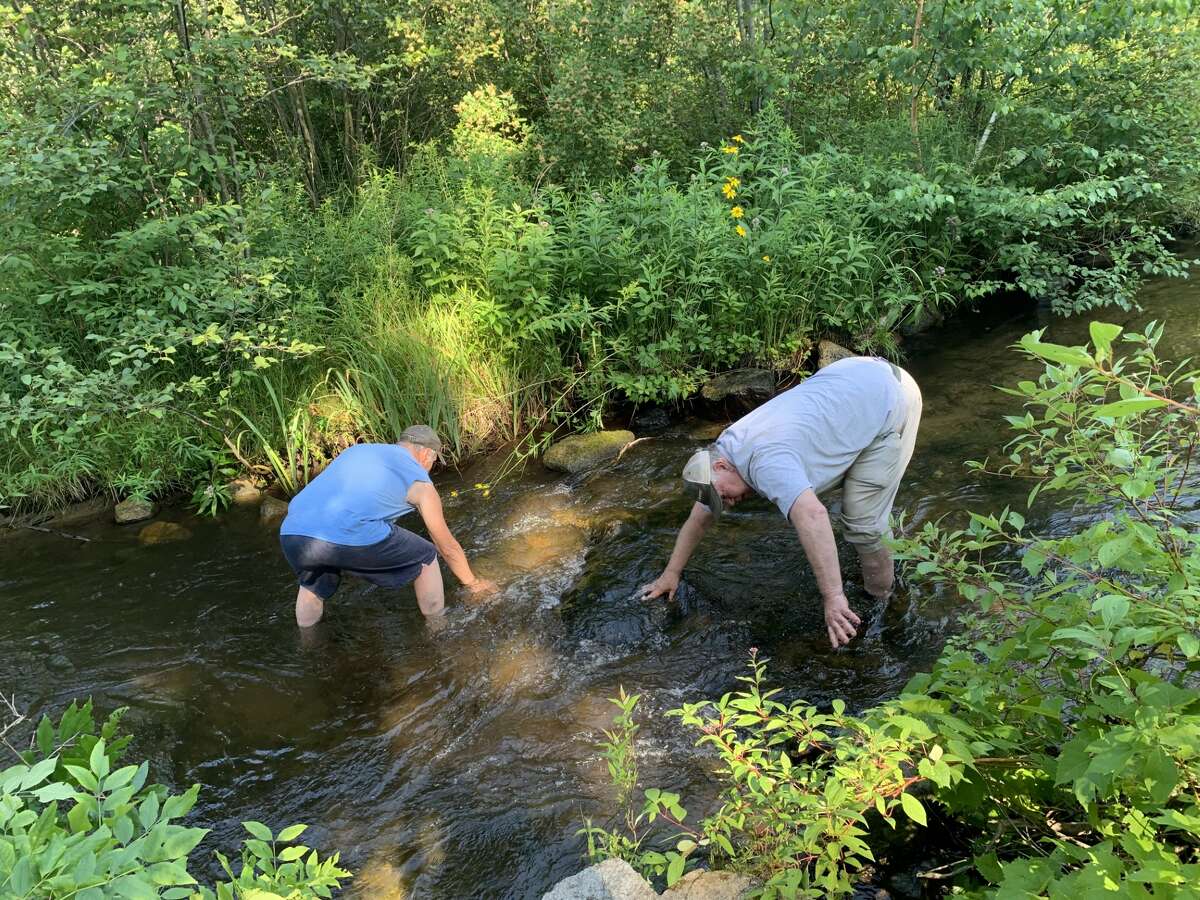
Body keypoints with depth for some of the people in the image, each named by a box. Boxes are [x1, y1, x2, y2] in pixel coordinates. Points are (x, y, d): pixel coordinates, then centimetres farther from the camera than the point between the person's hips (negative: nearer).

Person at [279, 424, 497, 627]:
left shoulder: (356, 450, 31)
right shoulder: (420, 483, 17)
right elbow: (448, 547, 25)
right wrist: (473, 584, 41)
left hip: (292, 533, 5)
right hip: (350, 538, -5)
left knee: (313, 584, 38)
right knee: (426, 557, 20)